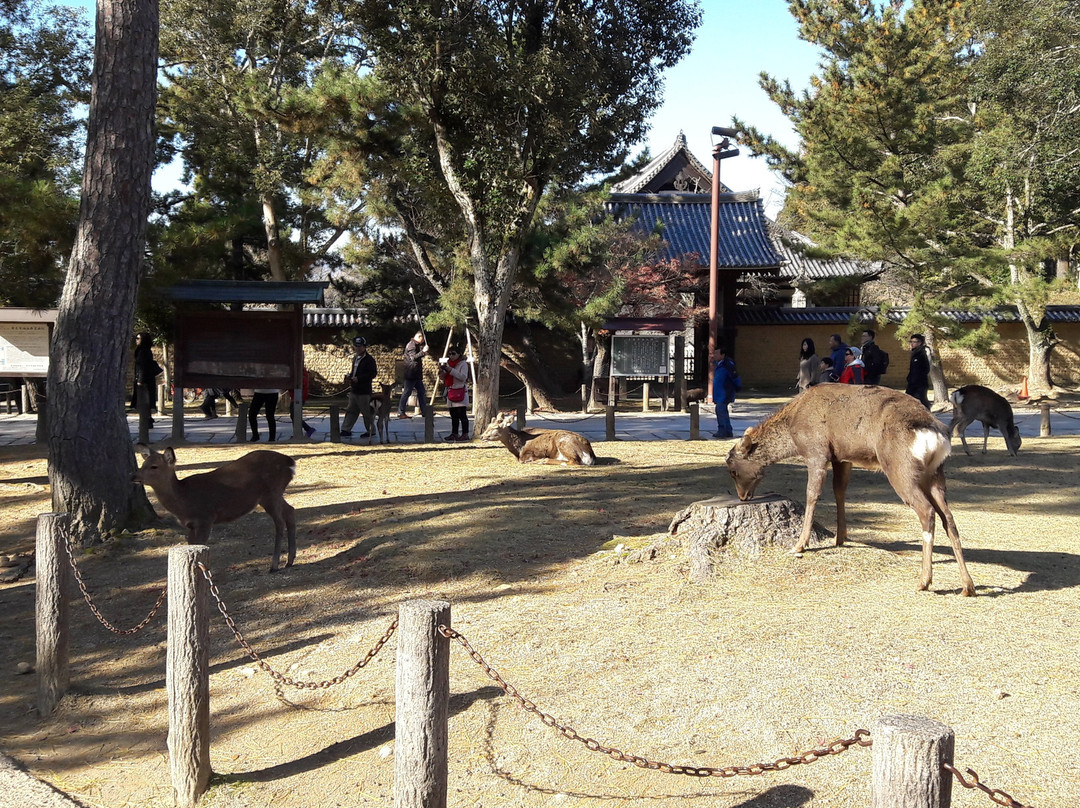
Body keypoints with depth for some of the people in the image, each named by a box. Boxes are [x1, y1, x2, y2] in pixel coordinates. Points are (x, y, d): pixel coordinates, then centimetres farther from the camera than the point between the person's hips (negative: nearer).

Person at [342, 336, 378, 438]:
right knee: (351, 411, 9)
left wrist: (358, 378, -22)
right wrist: (349, 377, 6)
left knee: (366, 412, 0)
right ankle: (346, 430, 13)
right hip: (354, 390, 8)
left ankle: (370, 431, 12)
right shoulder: (356, 358, 15)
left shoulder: (369, 359, -12)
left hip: (364, 392, -8)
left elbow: (373, 373, -18)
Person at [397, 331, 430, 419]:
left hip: (417, 374, 10)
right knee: (407, 392, -6)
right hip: (411, 374, -10)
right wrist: (423, 352, -34)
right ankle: (401, 412, -2)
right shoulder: (411, 345, -13)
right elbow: (414, 357, -25)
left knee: (421, 392, 12)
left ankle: (424, 411, 18)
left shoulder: (417, 345, 18)